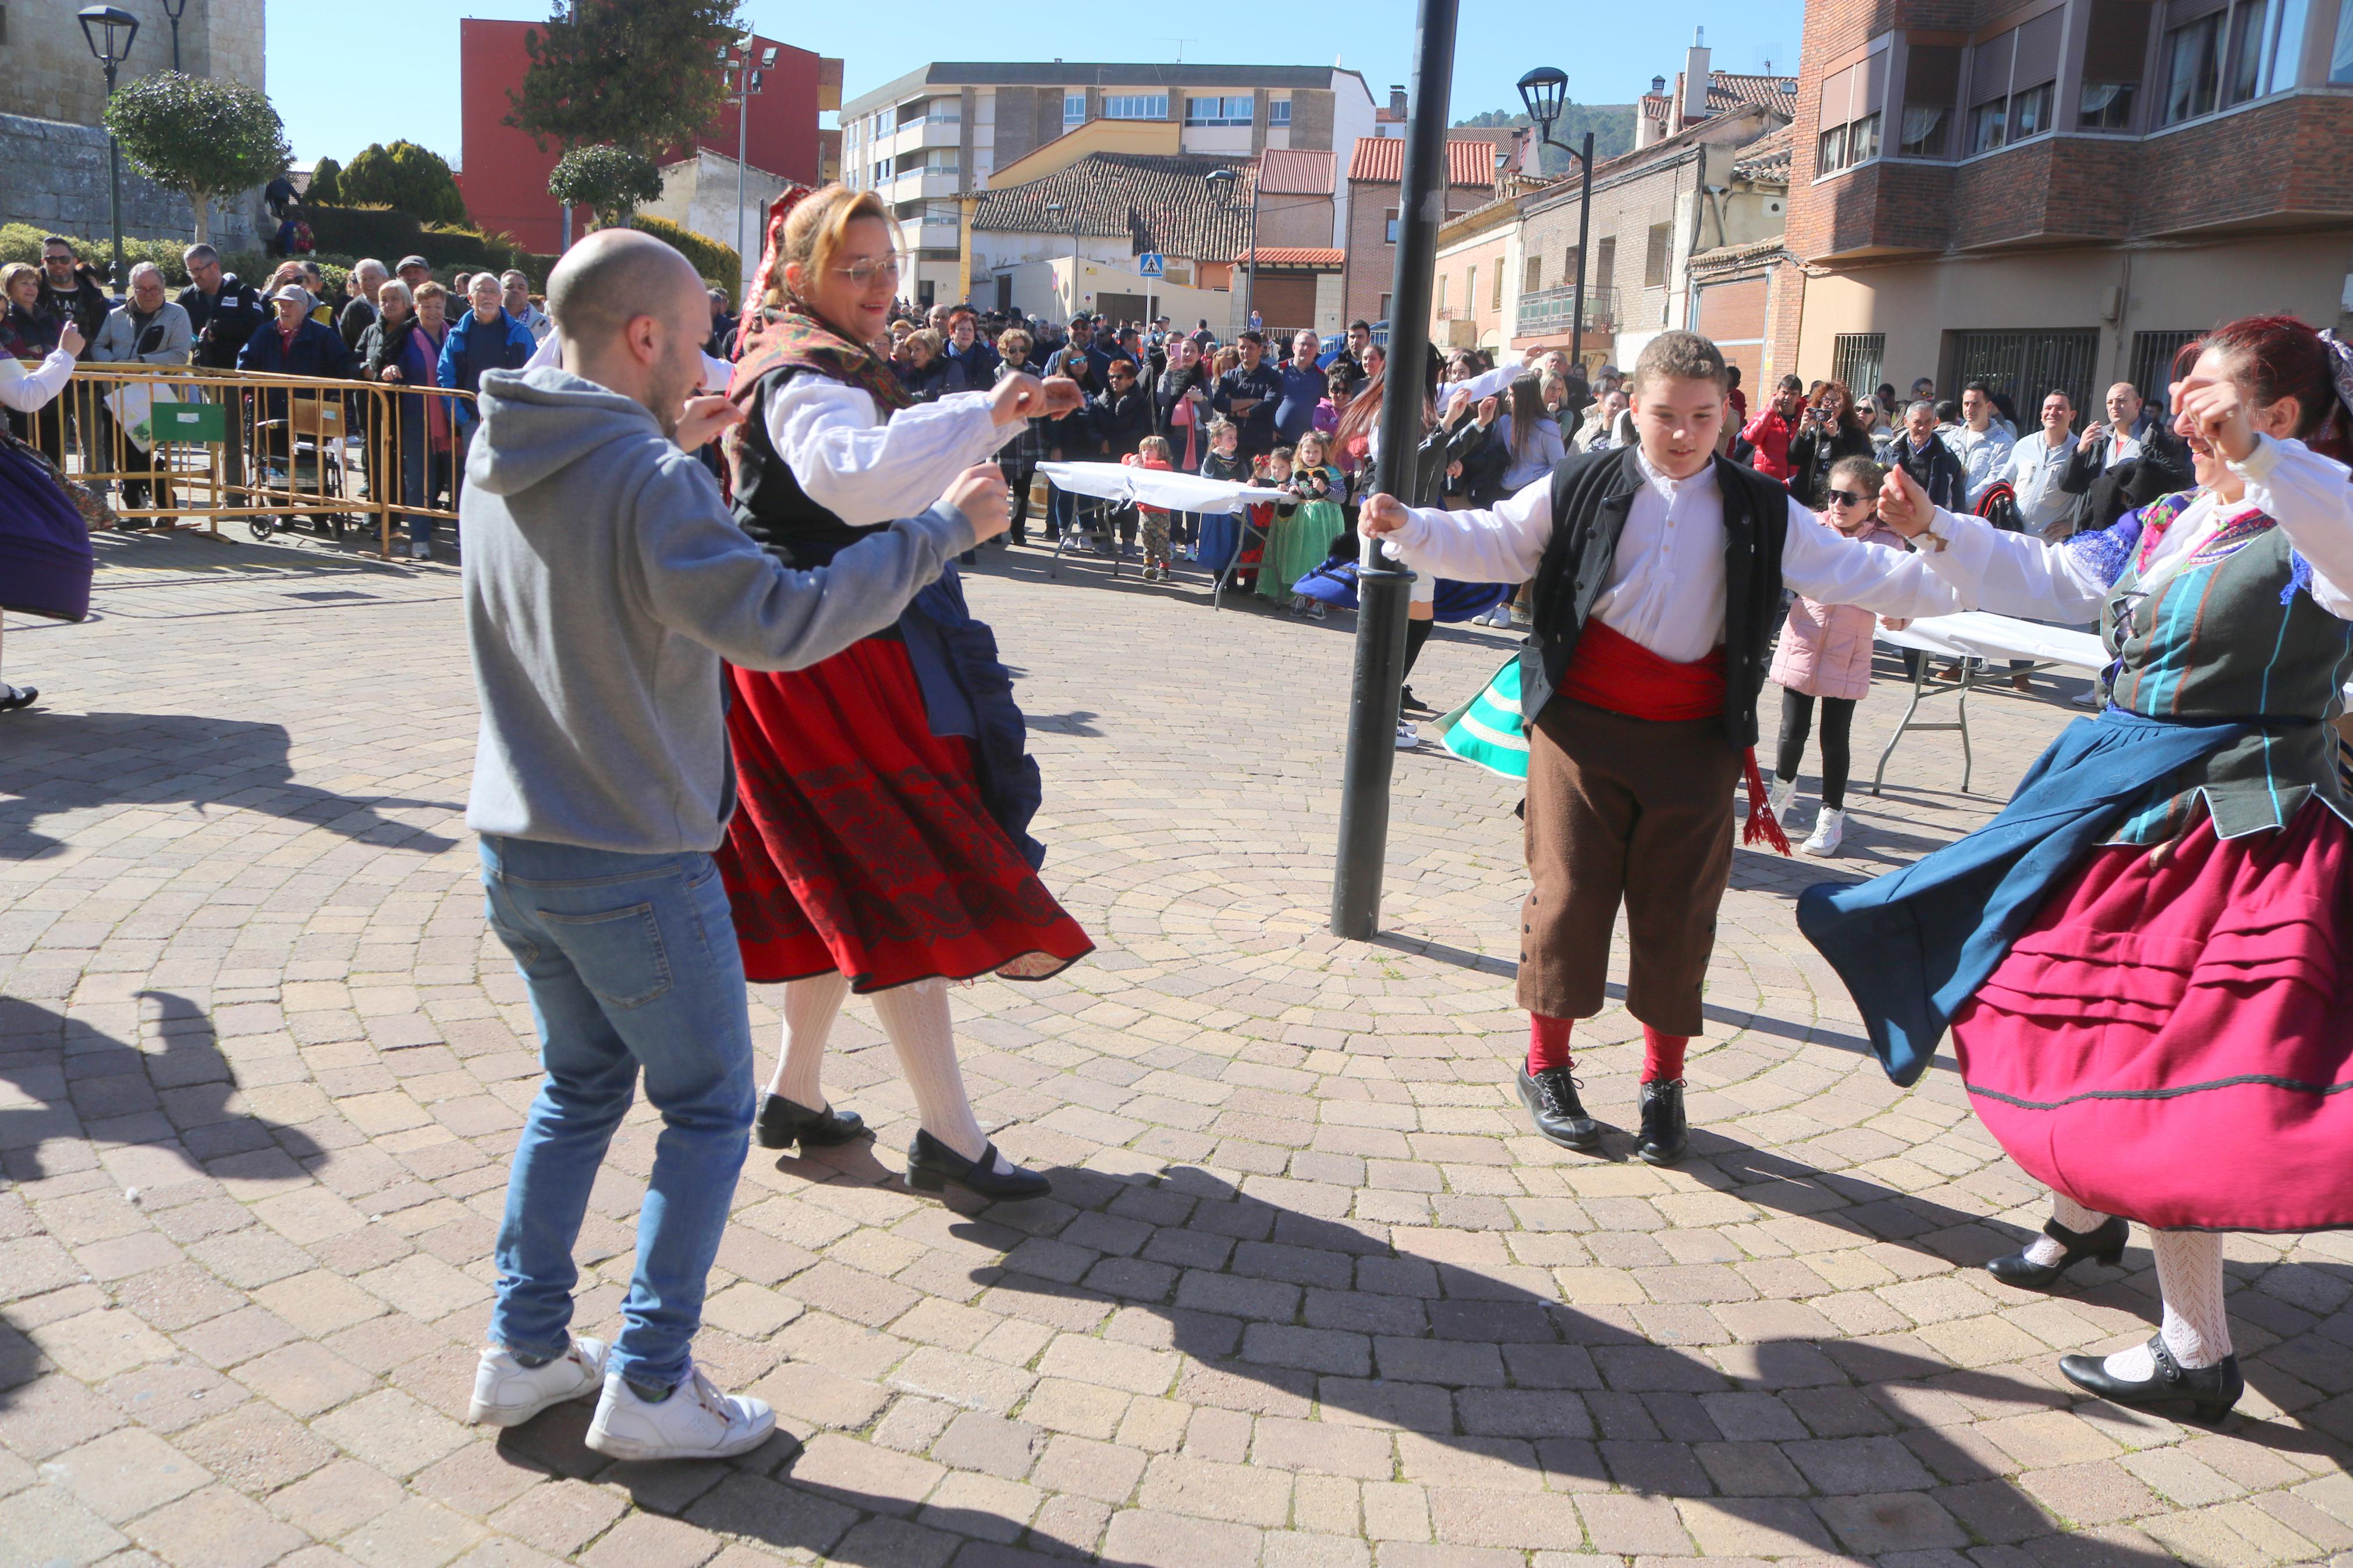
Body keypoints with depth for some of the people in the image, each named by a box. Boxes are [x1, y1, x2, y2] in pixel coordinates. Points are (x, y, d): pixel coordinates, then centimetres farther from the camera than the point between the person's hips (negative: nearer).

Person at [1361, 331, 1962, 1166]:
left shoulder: (1760, 511, 6)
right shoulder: (1581, 488, 2)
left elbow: (1852, 570, 6)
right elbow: (1493, 544, 3)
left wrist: (1953, 580, -5)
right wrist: (1410, 527, -11)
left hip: (1695, 742, 2)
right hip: (1582, 727, -1)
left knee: (1678, 909, 6)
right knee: (1569, 892, 2)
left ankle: (1663, 1082, 22)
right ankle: (1546, 1065, 19)